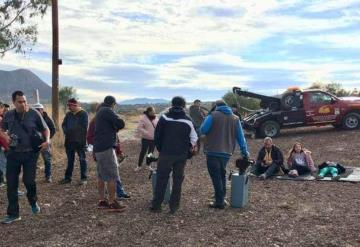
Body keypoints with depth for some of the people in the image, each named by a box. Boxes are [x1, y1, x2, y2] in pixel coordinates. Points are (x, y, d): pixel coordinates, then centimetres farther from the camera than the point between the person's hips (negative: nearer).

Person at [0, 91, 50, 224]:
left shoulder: (34, 114, -6)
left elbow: (45, 129, 3)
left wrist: (47, 140, -16)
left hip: (30, 153, -3)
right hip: (13, 153, 3)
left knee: (28, 180, -6)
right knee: (11, 183, 4)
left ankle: (33, 201, 29)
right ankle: (13, 214, 17)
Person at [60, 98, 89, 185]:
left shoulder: (83, 114, -8)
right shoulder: (68, 114, 11)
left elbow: (84, 127, -13)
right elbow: (64, 125, 12)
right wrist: (66, 132, -4)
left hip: (80, 142, -6)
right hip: (69, 141, 6)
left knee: (82, 159, 3)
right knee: (70, 160, 14)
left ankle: (84, 178, 9)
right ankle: (67, 177, 22)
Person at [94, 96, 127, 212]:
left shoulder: (100, 112, 20)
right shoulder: (108, 111, -10)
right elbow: (121, 124, -16)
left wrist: (114, 128, 8)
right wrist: (116, 126, 4)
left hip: (98, 148, 10)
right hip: (106, 147, -10)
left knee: (101, 175, 13)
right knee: (112, 176, -6)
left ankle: (102, 201, 18)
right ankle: (112, 203, -4)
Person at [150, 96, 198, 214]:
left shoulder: (164, 117, -3)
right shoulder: (188, 120, 1)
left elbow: (157, 135, 0)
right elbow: (194, 138, 7)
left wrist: (160, 149, 12)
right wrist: (188, 151, 19)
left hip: (166, 153, -1)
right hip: (181, 155, 1)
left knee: (161, 179, 8)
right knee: (177, 180, 9)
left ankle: (156, 204, 10)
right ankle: (174, 206, 11)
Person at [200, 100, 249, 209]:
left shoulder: (213, 115, -6)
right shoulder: (235, 118, 9)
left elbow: (203, 130, -9)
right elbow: (240, 137, 8)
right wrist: (245, 152, 10)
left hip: (213, 152, -5)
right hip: (227, 152, 5)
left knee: (216, 176, 1)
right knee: (222, 175, 21)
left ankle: (219, 202, 2)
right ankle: (222, 199, 27)